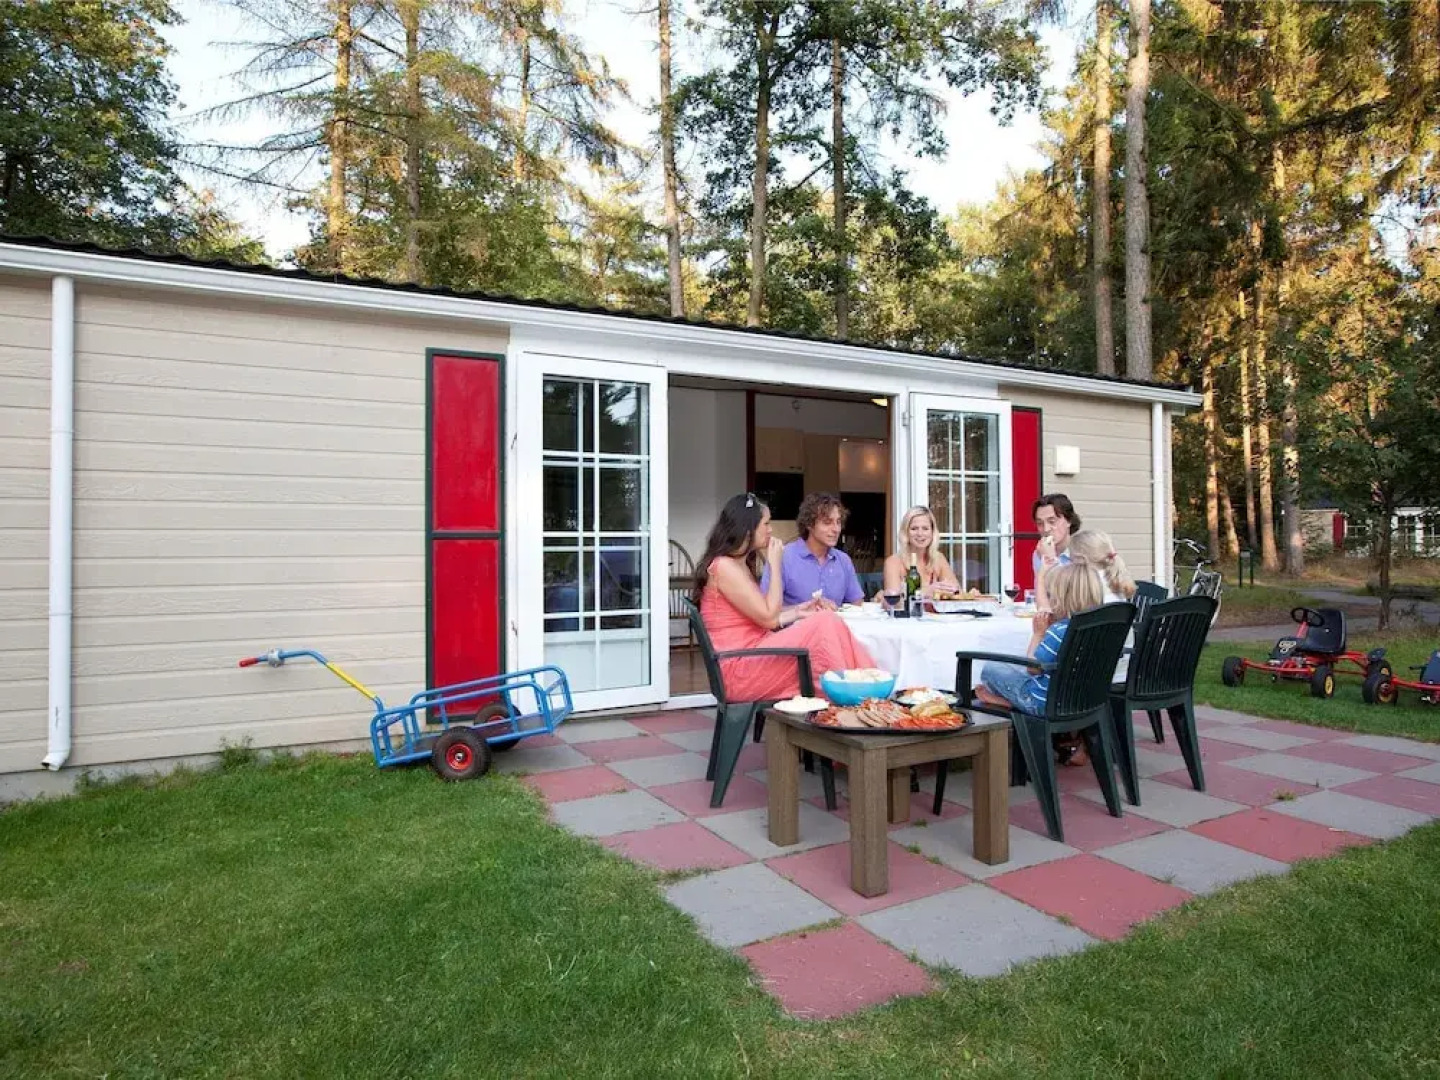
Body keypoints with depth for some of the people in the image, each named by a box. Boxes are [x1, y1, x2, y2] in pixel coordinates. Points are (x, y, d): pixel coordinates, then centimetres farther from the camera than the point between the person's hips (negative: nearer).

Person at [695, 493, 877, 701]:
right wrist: (775, 564, -8)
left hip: (753, 657, 9)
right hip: (739, 670, -9)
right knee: (825, 624, -19)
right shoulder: (724, 566, -12)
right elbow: (769, 618, -13)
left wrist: (797, 611, 12)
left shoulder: (742, 565, 19)